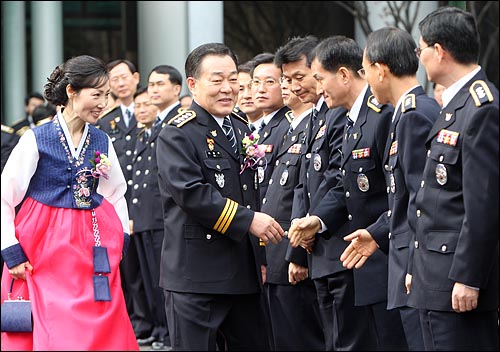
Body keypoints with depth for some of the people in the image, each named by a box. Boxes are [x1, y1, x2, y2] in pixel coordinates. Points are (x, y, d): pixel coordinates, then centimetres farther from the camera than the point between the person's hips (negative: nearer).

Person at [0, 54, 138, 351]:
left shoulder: (102, 142, 7)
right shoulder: (36, 140, -7)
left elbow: (117, 195, 19)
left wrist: (120, 242, 8)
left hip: (93, 254, 4)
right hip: (43, 254, -4)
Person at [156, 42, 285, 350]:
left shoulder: (241, 129, 17)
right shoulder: (177, 135, -9)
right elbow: (190, 192, -22)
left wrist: (260, 257, 22)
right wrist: (248, 220, -22)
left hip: (245, 275, 8)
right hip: (197, 277, -8)